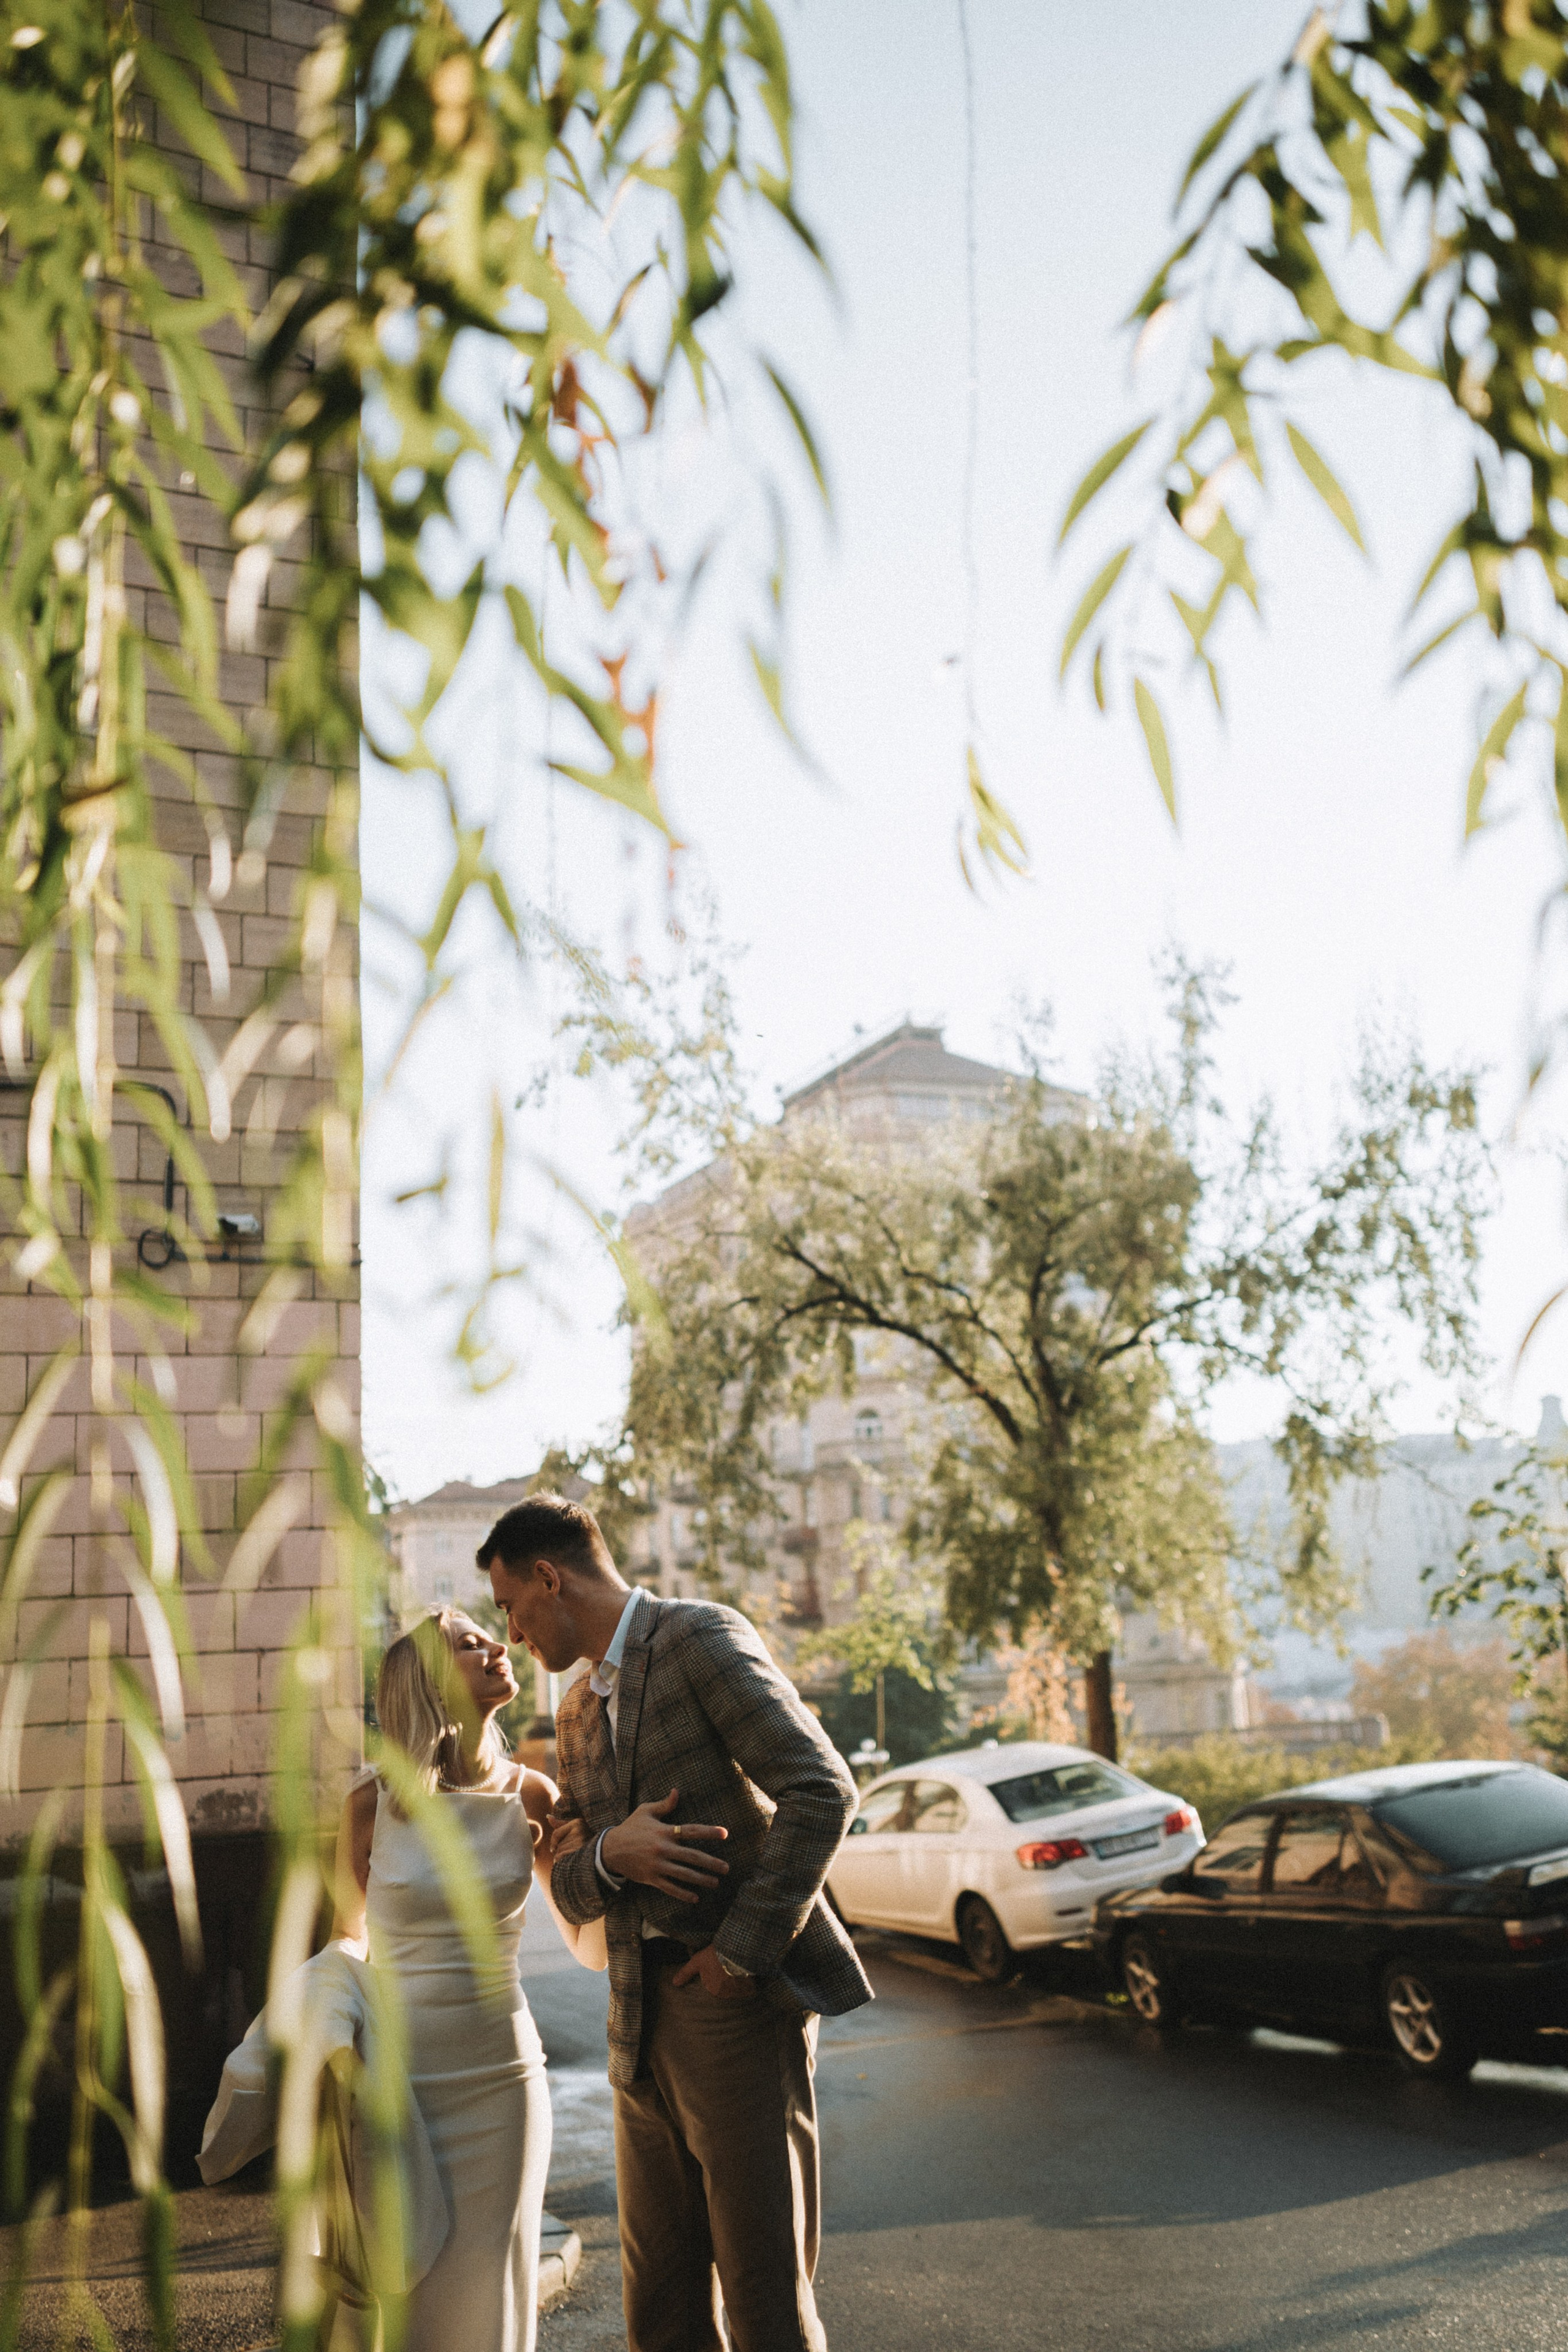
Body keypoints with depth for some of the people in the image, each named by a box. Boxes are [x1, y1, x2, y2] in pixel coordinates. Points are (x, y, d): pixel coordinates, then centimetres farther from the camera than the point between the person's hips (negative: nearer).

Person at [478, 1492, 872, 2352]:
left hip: (739, 2007, -8)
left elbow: (822, 1790, -18)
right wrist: (608, 1854, -9)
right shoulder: (578, 1712, 16)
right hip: (642, 2023, 8)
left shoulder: (701, 1637, -10)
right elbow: (571, 1889, 15)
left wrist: (741, 1951, -16)